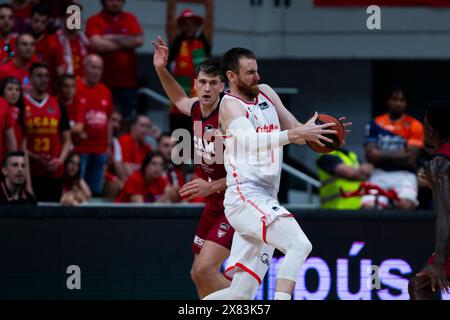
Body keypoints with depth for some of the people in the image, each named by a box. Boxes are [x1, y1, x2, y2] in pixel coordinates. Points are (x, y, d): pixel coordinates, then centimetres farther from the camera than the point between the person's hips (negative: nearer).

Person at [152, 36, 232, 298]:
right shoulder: (197, 110, 3)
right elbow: (179, 98, 29)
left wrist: (212, 186, -31)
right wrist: (161, 70, 17)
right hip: (214, 204, 9)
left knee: (205, 270, -21)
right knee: (199, 274, 14)